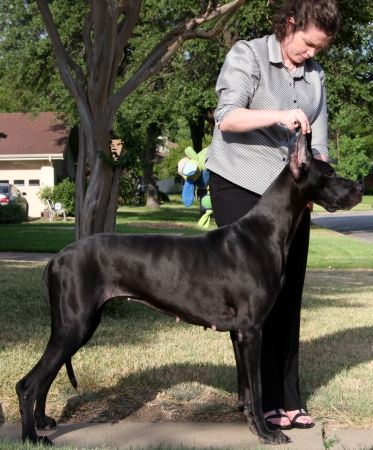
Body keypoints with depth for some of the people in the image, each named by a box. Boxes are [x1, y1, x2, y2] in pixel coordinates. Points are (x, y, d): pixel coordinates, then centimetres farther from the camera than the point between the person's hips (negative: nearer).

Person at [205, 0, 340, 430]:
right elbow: (227, 117, -16)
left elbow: (318, 140, 6)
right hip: (240, 186, -5)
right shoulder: (247, 55, -3)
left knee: (287, 295, 5)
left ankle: (287, 398, 12)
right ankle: (264, 401, 0)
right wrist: (279, 116, -30)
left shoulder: (314, 74, 12)